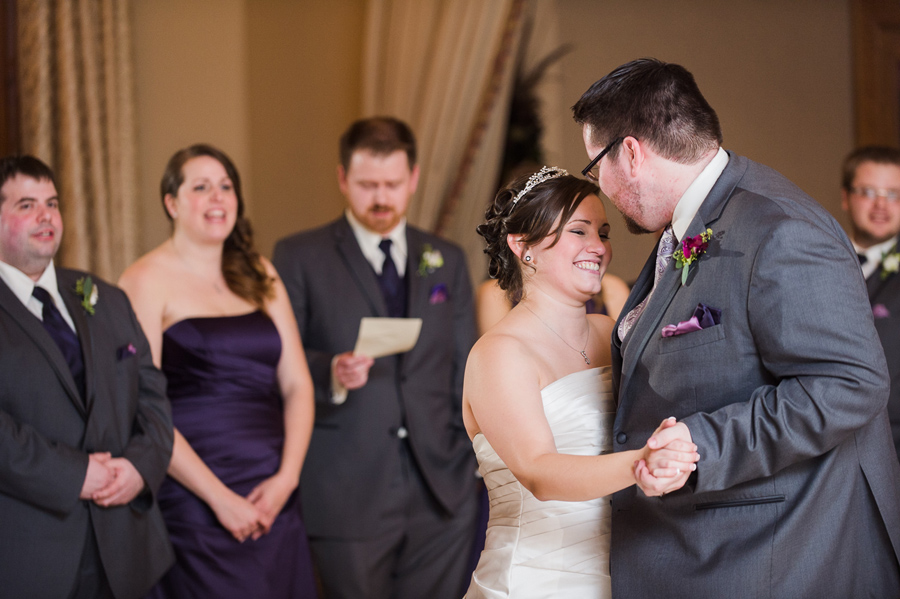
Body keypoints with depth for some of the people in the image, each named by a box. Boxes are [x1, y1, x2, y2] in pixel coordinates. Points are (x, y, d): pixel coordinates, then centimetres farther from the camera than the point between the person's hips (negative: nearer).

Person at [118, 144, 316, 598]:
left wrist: (287, 477, -5)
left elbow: (296, 383, 10)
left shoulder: (258, 275, 14)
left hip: (274, 497, 5)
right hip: (193, 504, -5)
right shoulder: (146, 280, -4)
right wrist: (219, 497, -14)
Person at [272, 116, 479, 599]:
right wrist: (329, 373, -20)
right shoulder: (300, 257, 3)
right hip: (348, 492, -3)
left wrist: (482, 455, 11)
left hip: (442, 489, 3)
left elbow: (465, 369, 17)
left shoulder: (446, 260, 14)